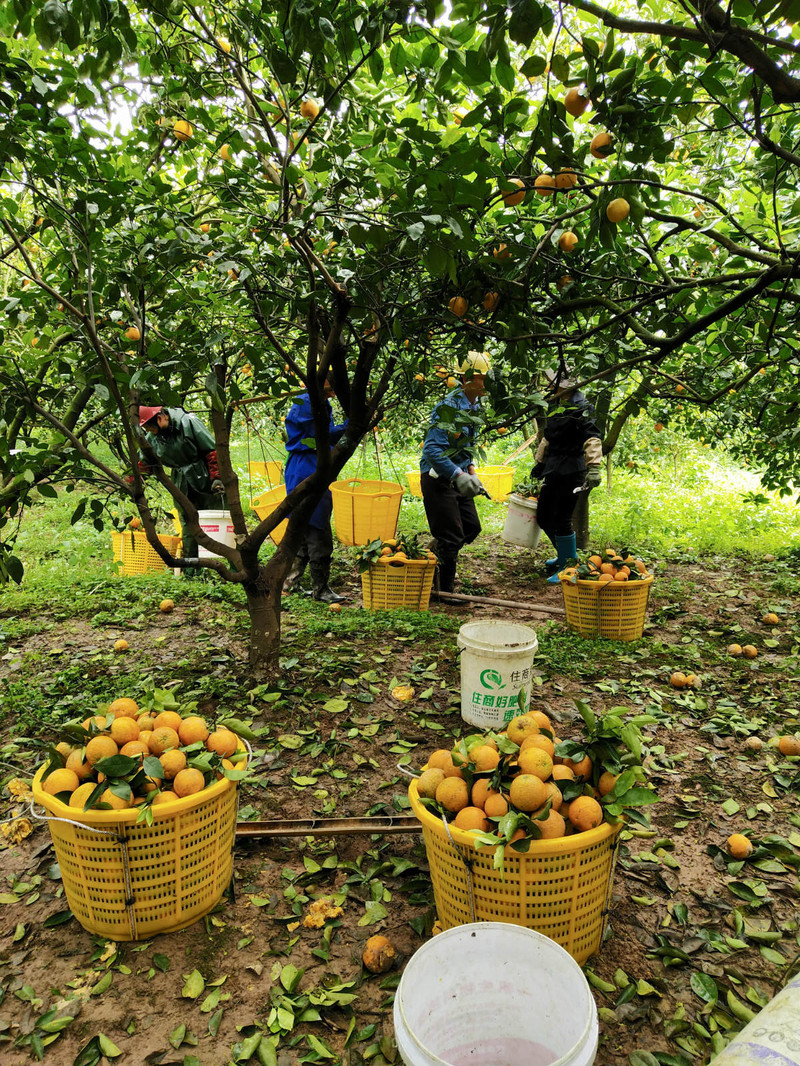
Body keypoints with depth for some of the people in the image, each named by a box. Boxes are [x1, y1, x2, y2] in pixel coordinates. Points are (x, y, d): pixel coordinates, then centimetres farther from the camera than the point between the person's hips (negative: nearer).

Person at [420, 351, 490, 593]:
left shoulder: (475, 406, 9)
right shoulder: (449, 406, -21)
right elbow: (432, 449, -26)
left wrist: (471, 473, 9)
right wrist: (459, 475, -29)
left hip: (456, 478, 9)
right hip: (437, 478, -9)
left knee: (471, 527, 14)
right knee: (451, 537, -3)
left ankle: (436, 561, 32)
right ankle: (444, 590, 12)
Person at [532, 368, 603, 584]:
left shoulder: (580, 406, -14)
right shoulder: (556, 404, 13)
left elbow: (592, 438, -24)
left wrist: (594, 468, -34)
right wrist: (539, 462, 29)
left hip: (570, 472, -9)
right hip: (554, 471, 9)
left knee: (561, 521, -5)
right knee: (543, 517, 15)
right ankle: (564, 555, 35)